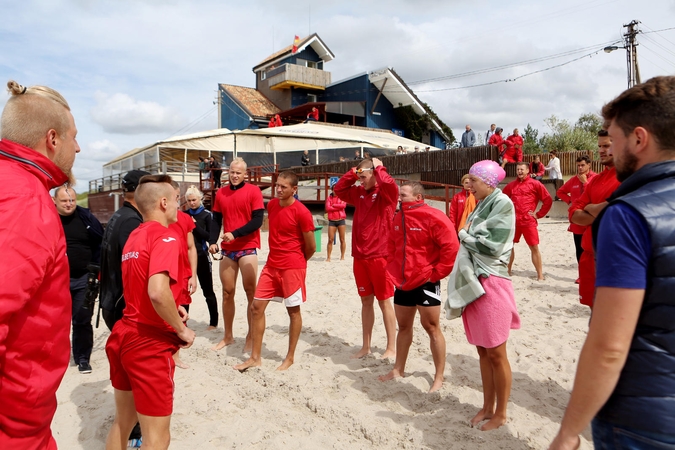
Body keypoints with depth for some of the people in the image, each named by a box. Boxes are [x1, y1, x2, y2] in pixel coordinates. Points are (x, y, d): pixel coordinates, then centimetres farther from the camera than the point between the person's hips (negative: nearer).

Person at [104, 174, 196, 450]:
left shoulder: (134, 237, 11)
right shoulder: (165, 236, -17)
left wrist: (172, 308, 15)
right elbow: (157, 292, -32)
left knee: (122, 421, 23)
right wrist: (182, 329, -17)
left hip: (124, 335, 9)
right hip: (150, 343, -9)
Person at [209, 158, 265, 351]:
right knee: (227, 292, 8)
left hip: (248, 248, -4)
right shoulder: (221, 193, 10)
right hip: (227, 249, 4)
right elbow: (217, 220, 12)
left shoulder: (253, 191, -3)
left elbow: (258, 220, -10)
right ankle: (228, 336, 20)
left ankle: (251, 336, 9)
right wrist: (213, 242, -2)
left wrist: (235, 234, -18)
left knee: (251, 292, -1)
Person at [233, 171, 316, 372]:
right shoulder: (271, 205, 6)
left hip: (292, 268, -7)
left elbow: (311, 246, -9)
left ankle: (290, 357, 21)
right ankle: (255, 357, 16)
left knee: (294, 311, 6)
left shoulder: (301, 212, -15)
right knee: (257, 307, 5)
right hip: (271, 265, 7)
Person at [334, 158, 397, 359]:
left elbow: (390, 184, -29)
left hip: (380, 256, -6)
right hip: (359, 256, 7)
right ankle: (366, 346, 25)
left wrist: (379, 167, -11)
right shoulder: (359, 193, 11)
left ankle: (391, 348, 14)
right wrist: (352, 172, 7)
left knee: (384, 301, 2)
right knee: (366, 301, 14)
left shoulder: (386, 193, -8)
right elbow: (339, 189, 20)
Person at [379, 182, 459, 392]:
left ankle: (439, 377, 13)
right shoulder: (398, 218, 8)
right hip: (402, 282, 7)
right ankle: (398, 369, 31)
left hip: (425, 282, -7)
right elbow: (392, 246, 21)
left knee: (431, 327, 1)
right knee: (403, 327, 17)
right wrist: (392, 268, 9)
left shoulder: (434, 217, -16)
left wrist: (436, 273, -16)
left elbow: (451, 248, -19)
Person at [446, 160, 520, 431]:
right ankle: (487, 407, 27)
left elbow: (492, 245, -18)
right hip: (473, 282, 8)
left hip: (491, 283, -8)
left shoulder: (502, 203, -9)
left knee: (496, 353, 3)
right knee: (482, 351, 15)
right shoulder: (480, 205, 14)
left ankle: (500, 413, 18)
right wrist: (467, 236, -1)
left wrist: (464, 235, -6)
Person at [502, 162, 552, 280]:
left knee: (534, 247, -2)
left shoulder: (535, 184, -1)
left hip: (529, 221, -4)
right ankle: (508, 271, 24)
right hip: (513, 221, 4)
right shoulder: (511, 185, 10)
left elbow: (548, 200, -1)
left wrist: (538, 214, -4)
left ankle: (540, 275, 5)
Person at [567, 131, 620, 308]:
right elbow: (574, 214, 7)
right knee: (595, 307, 17)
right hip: (589, 255, 7)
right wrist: (600, 216, -12)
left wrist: (589, 207, -1)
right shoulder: (595, 180, 14)